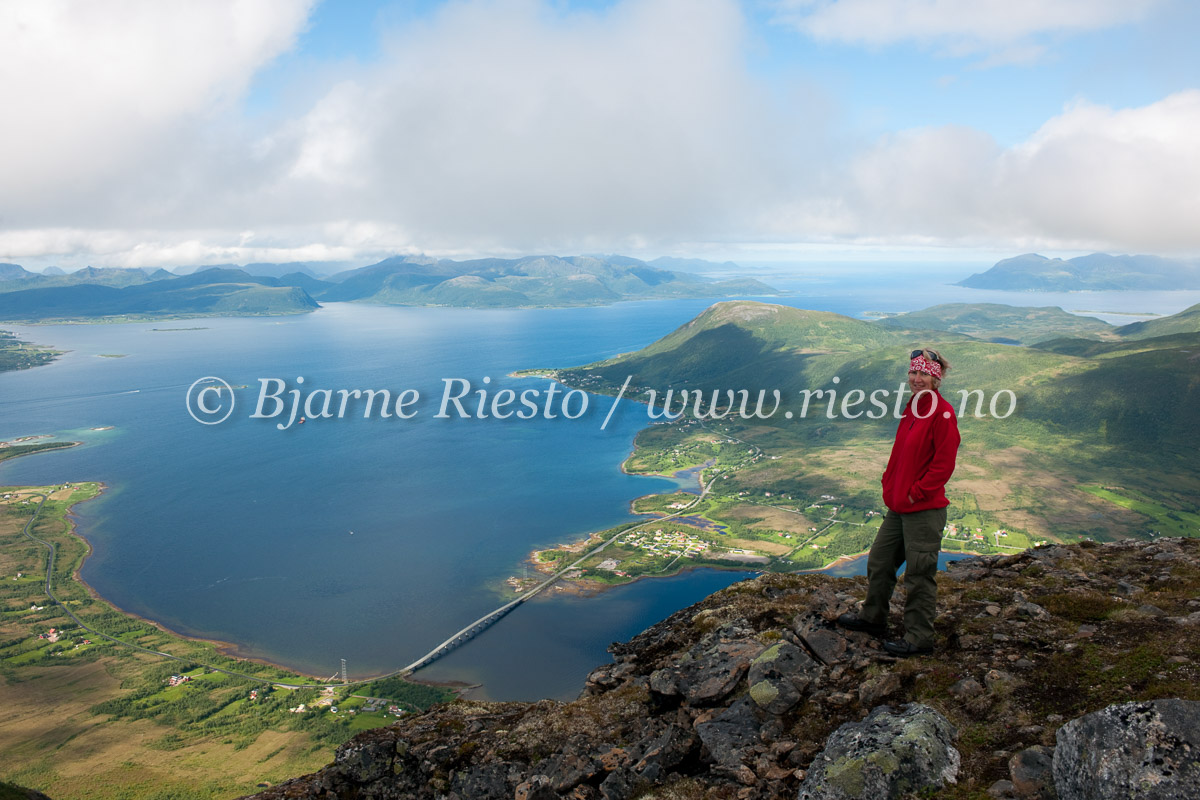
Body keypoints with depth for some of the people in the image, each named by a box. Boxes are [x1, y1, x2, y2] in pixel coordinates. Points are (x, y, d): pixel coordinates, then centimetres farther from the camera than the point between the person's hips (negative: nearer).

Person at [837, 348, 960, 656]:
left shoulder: (943, 413, -13)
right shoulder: (912, 409, 13)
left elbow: (944, 463, -17)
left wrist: (916, 493, -15)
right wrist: (889, 485, 11)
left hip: (924, 509, -9)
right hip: (898, 506, 9)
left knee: (919, 574, 2)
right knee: (879, 562, 18)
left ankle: (919, 638, 14)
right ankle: (872, 618, 35)